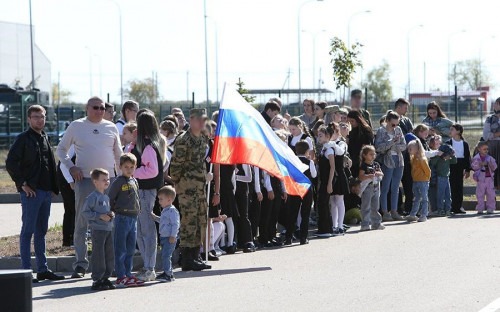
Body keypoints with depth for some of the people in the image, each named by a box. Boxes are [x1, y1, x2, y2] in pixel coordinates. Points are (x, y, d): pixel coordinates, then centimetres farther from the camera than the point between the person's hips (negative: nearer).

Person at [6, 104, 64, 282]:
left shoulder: (44, 138, 16)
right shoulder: (23, 139, -7)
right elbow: (10, 163, -14)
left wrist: (53, 187, 13)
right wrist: (22, 184, -15)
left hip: (46, 192, 8)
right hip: (31, 192, -8)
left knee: (41, 231, 12)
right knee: (28, 230, -4)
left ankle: (42, 269, 17)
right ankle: (26, 270, -3)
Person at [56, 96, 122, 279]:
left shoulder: (111, 128, 11)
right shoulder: (76, 126, 5)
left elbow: (118, 155, 17)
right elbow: (61, 150, 10)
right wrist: (71, 166, -6)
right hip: (84, 180, -2)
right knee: (82, 223, -5)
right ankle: (80, 264, -3)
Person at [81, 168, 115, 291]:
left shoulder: (106, 197, 16)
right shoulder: (93, 197, -11)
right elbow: (85, 212, -15)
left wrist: (111, 214, 6)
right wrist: (100, 216, -19)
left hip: (108, 229, 8)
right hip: (98, 229, -8)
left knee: (109, 254, 10)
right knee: (98, 255, -7)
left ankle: (105, 278, 18)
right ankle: (97, 280, -2)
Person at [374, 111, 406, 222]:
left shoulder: (398, 130, 10)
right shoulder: (381, 131, -4)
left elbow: (404, 146, 6)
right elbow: (378, 147, -15)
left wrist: (393, 146, -11)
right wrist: (392, 142, -19)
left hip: (398, 161, 5)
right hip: (387, 161, -5)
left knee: (395, 188, 8)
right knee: (385, 188, -3)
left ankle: (394, 211, 12)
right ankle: (385, 212, 0)